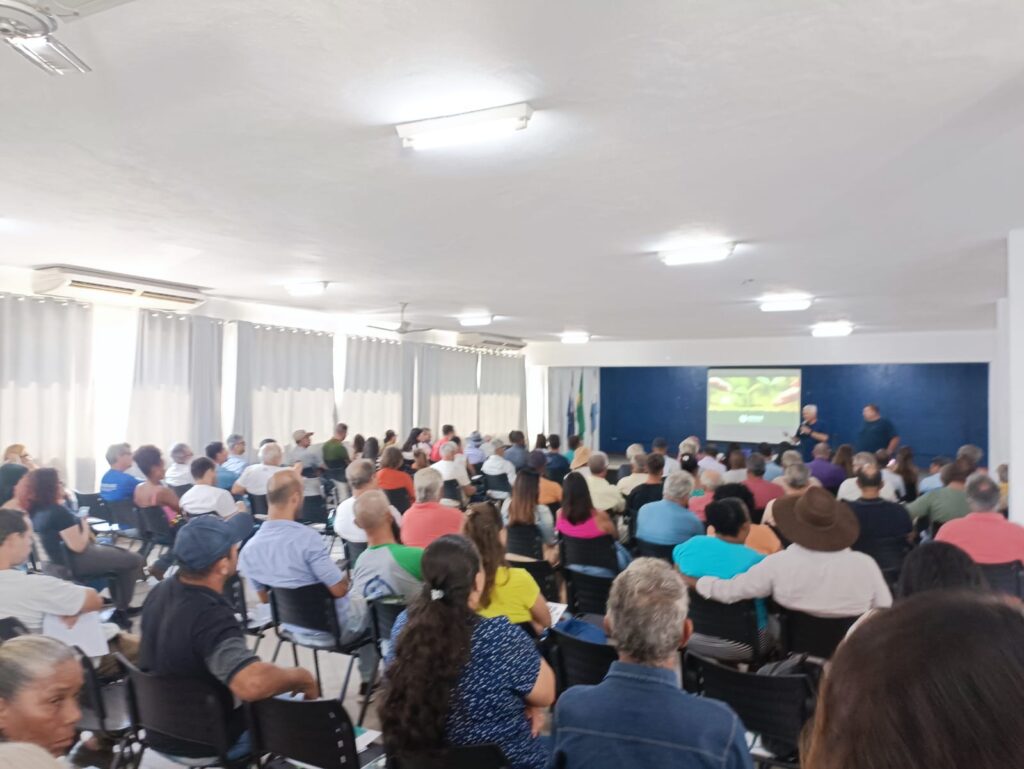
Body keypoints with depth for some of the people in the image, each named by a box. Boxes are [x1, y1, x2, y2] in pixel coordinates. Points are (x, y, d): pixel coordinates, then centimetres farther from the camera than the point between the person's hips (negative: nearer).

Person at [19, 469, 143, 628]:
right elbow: (78, 546, -25)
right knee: (134, 560, 0)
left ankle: (120, 605, 28)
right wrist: (85, 528, -8)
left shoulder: (36, 510, 2)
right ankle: (121, 611, 7)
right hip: (76, 562, -10)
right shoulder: (58, 512, -26)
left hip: (61, 560, 10)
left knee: (120, 553, 27)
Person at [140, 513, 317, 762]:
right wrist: (300, 676, -32)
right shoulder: (211, 617, -36)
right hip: (205, 745, -7)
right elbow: (253, 684, -51)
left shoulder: (160, 592, -10)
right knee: (301, 701, 12)